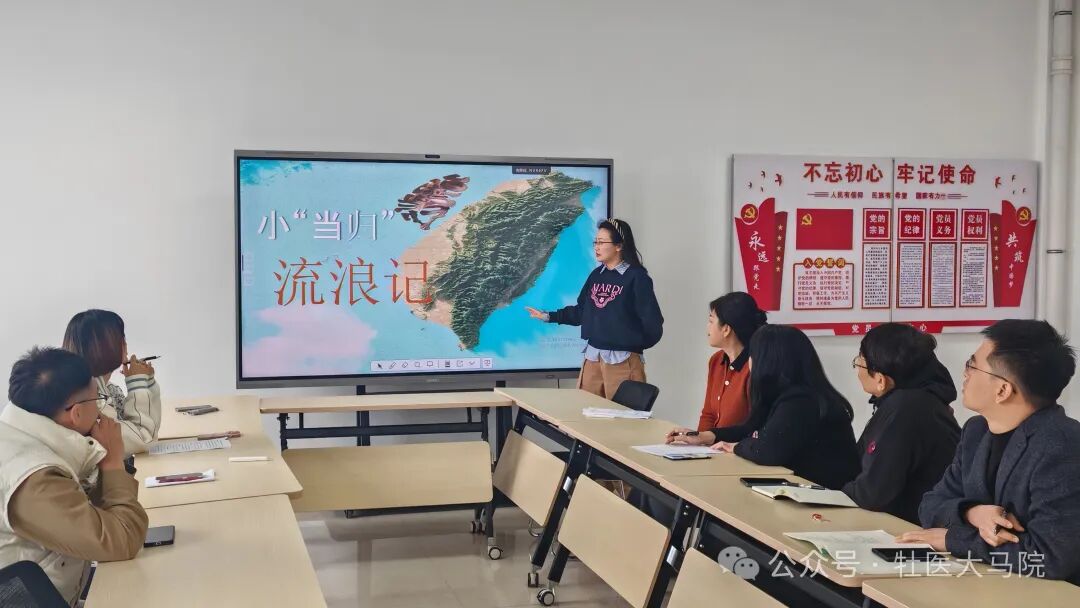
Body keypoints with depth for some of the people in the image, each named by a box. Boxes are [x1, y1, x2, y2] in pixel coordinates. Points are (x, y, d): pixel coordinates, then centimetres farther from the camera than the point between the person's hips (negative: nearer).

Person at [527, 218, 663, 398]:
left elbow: (652, 324, -10)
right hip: (592, 358, 6)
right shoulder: (597, 275, 10)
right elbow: (581, 311, 15)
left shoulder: (636, 277, -9)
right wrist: (548, 316, 14)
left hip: (623, 361, -6)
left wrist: (633, 345, -4)